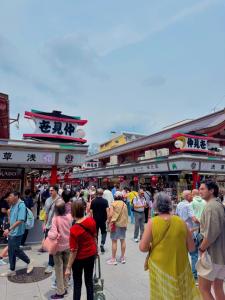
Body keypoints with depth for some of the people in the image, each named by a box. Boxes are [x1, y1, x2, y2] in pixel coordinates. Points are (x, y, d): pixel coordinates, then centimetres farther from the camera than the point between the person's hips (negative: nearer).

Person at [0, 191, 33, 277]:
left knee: (15, 250, 3)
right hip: (11, 232, 8)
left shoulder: (21, 205, -21)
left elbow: (20, 221, -26)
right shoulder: (12, 205, 6)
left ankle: (29, 262, 23)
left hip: (17, 232, -8)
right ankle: (12, 270, 29)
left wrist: (9, 229, -25)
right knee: (11, 251, 14)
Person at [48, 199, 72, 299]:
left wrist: (48, 233, -10)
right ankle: (65, 288, 36)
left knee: (59, 269, 12)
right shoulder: (69, 216, -11)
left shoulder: (55, 218, -24)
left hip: (58, 246, -4)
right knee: (66, 267, 21)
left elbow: (54, 235, -29)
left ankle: (60, 292, 25)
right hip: (68, 245, 4)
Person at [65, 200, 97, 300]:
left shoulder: (74, 230, -30)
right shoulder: (91, 220, -15)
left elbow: (74, 251, -22)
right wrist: (95, 249, 18)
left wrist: (68, 268, -10)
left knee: (77, 283, 18)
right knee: (89, 280, 23)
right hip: (91, 254, 5)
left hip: (80, 258, -5)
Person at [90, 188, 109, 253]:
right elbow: (107, 210, -15)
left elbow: (91, 211, -1)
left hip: (95, 219, 1)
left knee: (95, 233, 14)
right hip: (103, 219, -1)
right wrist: (108, 218, -10)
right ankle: (102, 244, -3)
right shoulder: (105, 201, -7)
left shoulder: (93, 201, -3)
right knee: (104, 232, 16)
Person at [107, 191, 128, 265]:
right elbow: (126, 215, 8)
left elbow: (110, 215, -15)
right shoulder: (124, 204, 4)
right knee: (123, 240, 13)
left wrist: (109, 222, 1)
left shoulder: (113, 204, -8)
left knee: (114, 241, 2)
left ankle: (113, 259, 9)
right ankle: (123, 257, 24)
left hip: (115, 224, -4)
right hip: (123, 224, 5)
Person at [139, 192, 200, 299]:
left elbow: (143, 247, -14)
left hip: (160, 267, -1)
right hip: (181, 267, 2)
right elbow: (191, 248, -1)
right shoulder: (181, 222, -9)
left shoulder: (152, 222, -15)